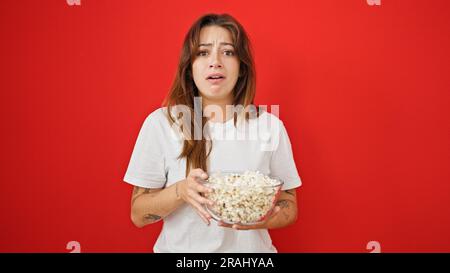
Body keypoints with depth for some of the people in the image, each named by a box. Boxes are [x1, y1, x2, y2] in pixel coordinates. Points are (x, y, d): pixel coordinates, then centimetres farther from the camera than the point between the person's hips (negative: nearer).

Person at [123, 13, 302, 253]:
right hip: (180, 247, 0)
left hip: (250, 248, 1)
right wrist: (179, 191, -26)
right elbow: (138, 215, -8)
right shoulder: (160, 123, -11)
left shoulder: (270, 126, -8)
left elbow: (289, 208, -1)